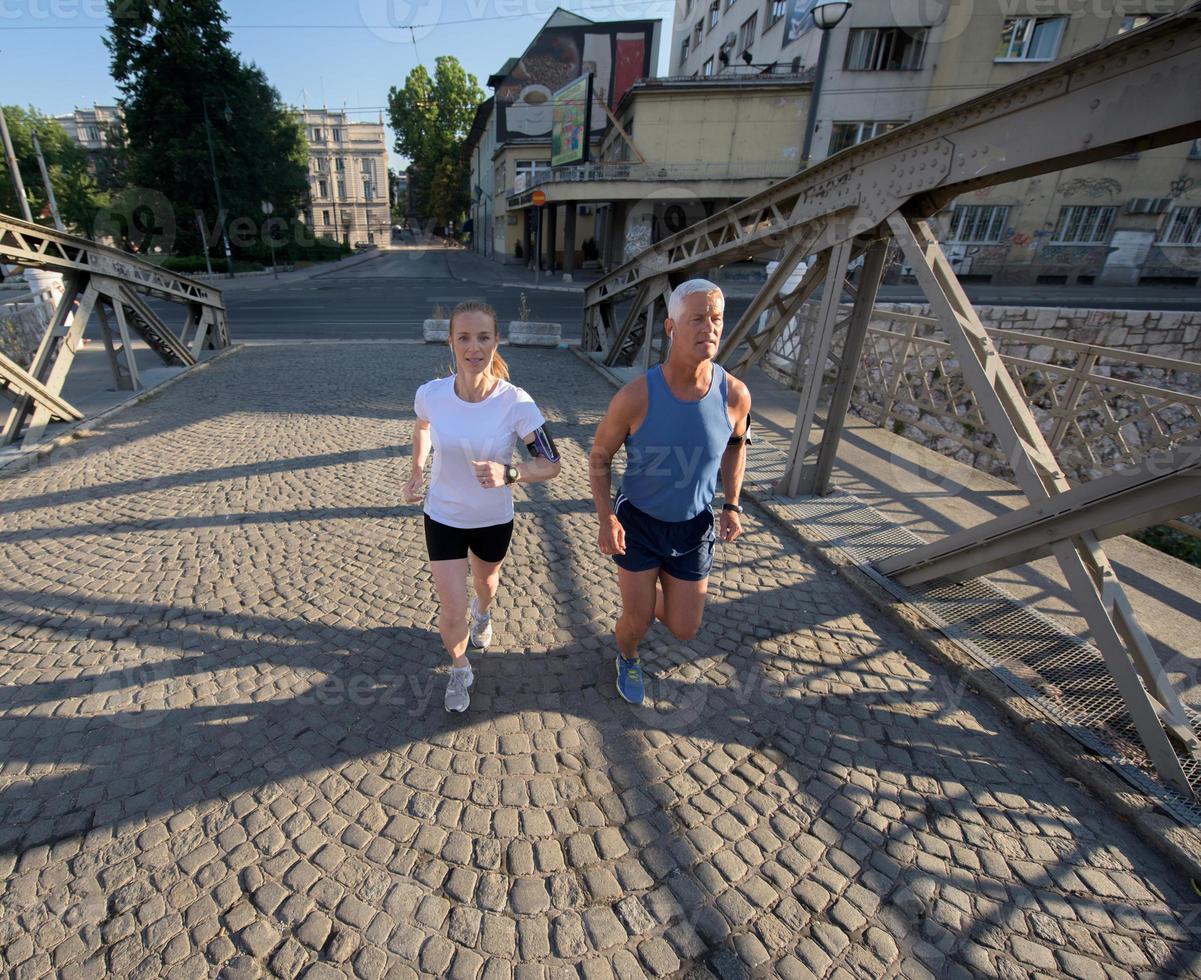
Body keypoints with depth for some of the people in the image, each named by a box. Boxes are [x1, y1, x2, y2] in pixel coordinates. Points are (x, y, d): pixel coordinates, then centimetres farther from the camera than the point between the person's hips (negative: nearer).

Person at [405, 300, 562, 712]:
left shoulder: (516, 403, -25)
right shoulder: (431, 394, -18)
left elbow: (551, 464, -20)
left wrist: (509, 473, -36)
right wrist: (416, 472, 0)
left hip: (495, 520, 0)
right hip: (442, 517, 0)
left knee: (486, 579, 29)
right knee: (452, 613, 1)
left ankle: (483, 615, 67)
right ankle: (460, 671, 35)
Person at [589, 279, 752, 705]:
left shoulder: (735, 394, -16)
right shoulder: (636, 397, -24)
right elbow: (599, 456, -9)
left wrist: (732, 504, -2)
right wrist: (607, 519, -19)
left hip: (693, 528, 3)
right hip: (637, 524, -2)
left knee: (683, 630, 11)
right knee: (637, 622, 7)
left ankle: (652, 596, 49)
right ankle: (627, 660, 47)